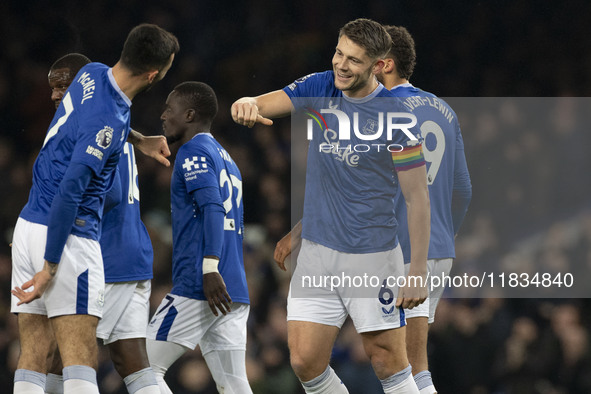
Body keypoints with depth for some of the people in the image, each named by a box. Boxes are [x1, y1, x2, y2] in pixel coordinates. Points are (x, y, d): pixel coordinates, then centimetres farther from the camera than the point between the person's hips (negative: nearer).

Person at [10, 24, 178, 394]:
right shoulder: (107, 122, -21)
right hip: (66, 238, -9)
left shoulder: (93, 73, 4)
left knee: (32, 359, 4)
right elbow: (70, 191, -23)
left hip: (29, 225, 9)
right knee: (80, 363, -11)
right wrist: (50, 265, -19)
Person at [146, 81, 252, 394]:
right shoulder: (226, 159, 25)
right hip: (234, 293, 9)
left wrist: (210, 267, -27)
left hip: (197, 286, -9)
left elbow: (212, 207, -18)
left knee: (146, 368, -2)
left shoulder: (194, 151, -3)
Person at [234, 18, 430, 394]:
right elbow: (258, 106, -3)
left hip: (372, 257, -5)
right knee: (305, 361, 0)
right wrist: (247, 105, -30)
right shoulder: (320, 88, 2)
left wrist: (418, 272, -13)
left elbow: (418, 197, -10)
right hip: (316, 251, 5)